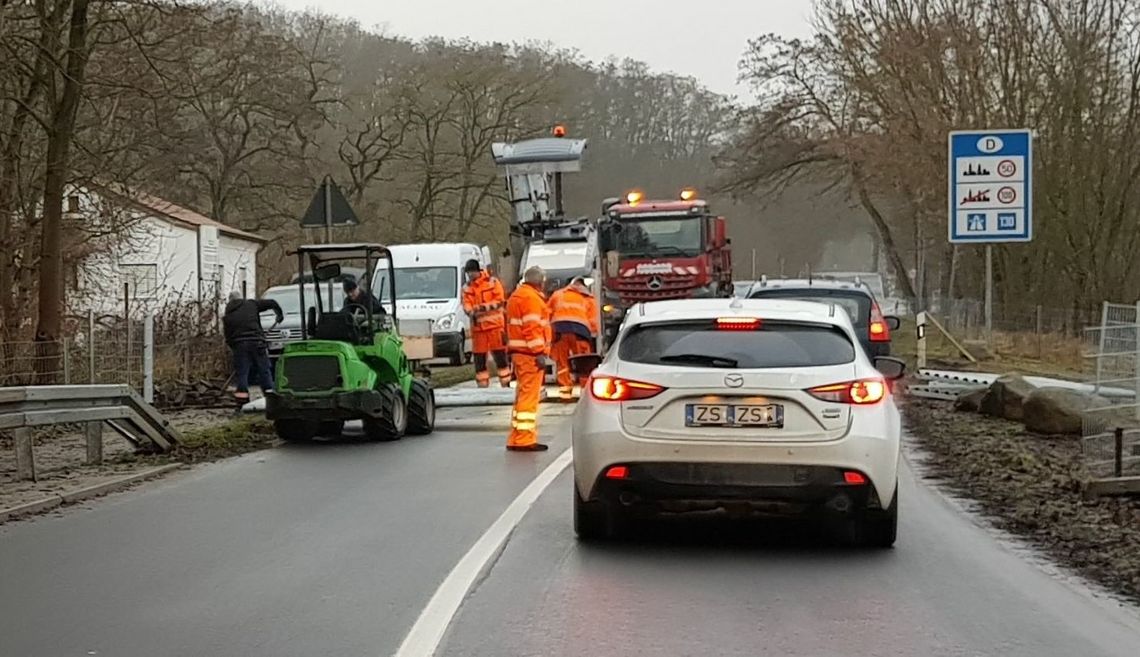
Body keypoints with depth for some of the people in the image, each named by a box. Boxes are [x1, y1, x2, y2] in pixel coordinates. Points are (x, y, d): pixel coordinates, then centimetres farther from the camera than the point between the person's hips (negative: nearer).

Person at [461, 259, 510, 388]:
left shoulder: (492, 282, 1)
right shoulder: (467, 288, 9)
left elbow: (500, 301, -6)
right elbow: (466, 304, 0)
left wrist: (485, 307, -20)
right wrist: (471, 311, -23)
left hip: (495, 324, -3)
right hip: (477, 327, 3)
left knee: (500, 356, -2)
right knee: (479, 358, 5)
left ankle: (506, 384, 3)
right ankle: (482, 386, 12)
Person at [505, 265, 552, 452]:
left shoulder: (517, 295, 21)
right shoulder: (531, 297, -11)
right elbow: (532, 327, -19)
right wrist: (540, 353, -21)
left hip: (518, 352, 10)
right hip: (530, 353, -10)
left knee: (523, 395, 14)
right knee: (529, 396, -10)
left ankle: (516, 439, 15)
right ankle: (524, 439, -12)